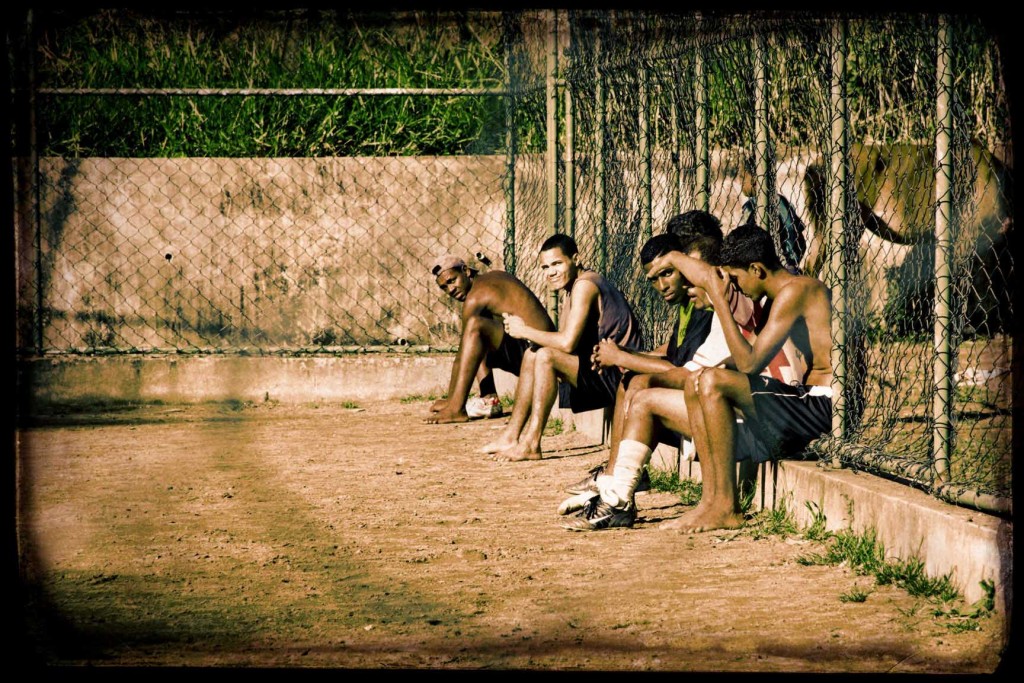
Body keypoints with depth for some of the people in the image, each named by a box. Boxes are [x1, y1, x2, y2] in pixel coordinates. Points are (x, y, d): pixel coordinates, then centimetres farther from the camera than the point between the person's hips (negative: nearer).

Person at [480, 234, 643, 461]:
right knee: (532, 355, 14)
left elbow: (567, 342, -26)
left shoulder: (584, 285, -17)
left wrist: (524, 330, -13)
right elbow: (563, 341, 9)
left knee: (546, 356, -25)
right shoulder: (571, 288, 15)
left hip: (618, 375, -11)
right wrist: (526, 330, -8)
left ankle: (531, 445, -19)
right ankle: (511, 436, 12)